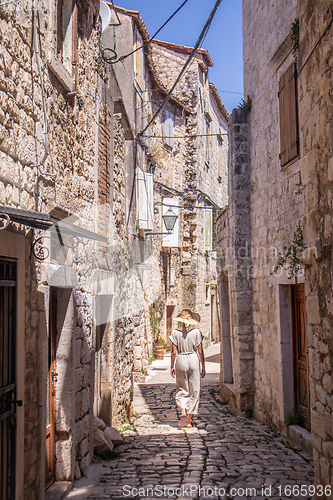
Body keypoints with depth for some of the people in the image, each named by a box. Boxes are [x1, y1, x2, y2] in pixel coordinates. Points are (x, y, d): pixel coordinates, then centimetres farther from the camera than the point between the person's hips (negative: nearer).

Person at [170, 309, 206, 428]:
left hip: (180, 361, 0)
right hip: (194, 360, 0)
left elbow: (174, 352, -2)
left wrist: (172, 366, 7)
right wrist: (203, 367, 6)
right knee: (194, 391, 8)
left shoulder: (175, 332, -3)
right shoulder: (196, 332, -3)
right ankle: (189, 420, 10)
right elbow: (200, 351, -2)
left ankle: (183, 412, -10)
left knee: (182, 389, 13)